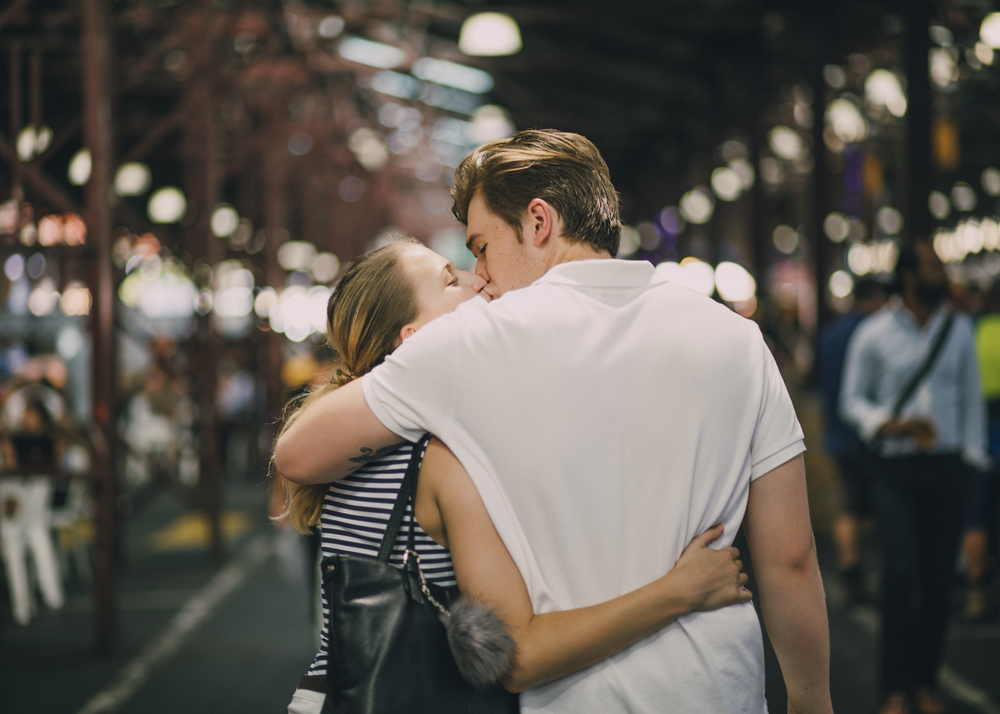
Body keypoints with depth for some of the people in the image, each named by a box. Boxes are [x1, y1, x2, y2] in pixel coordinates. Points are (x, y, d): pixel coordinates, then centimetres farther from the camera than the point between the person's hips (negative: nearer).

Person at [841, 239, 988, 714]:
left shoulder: (959, 329, 9)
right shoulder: (874, 334, 0)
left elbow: (972, 397, 14)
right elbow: (852, 400, 4)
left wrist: (972, 456, 7)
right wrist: (892, 425, -13)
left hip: (947, 466, 3)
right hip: (897, 467, -3)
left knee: (939, 577, 3)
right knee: (902, 571, -13)